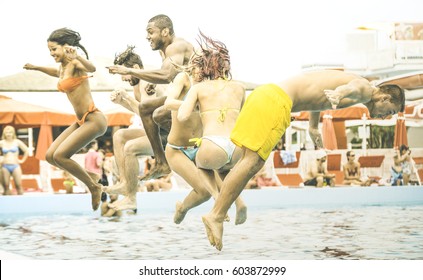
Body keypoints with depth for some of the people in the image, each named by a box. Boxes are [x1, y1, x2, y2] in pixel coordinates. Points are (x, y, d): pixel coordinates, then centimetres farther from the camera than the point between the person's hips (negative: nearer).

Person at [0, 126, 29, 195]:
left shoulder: (17, 142, 4)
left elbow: (26, 151, 10)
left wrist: (22, 160, 6)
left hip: (15, 166, -1)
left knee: (19, 185, -7)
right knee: (6, 186, -2)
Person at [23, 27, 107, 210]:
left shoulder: (75, 64, -15)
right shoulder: (62, 67, 11)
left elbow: (91, 68, -40)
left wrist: (76, 57, -58)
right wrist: (36, 68, 33)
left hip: (93, 119, -9)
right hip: (81, 121, 9)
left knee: (60, 155, -17)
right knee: (50, 156, 6)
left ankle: (94, 187, 0)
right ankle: (90, 176, 18)